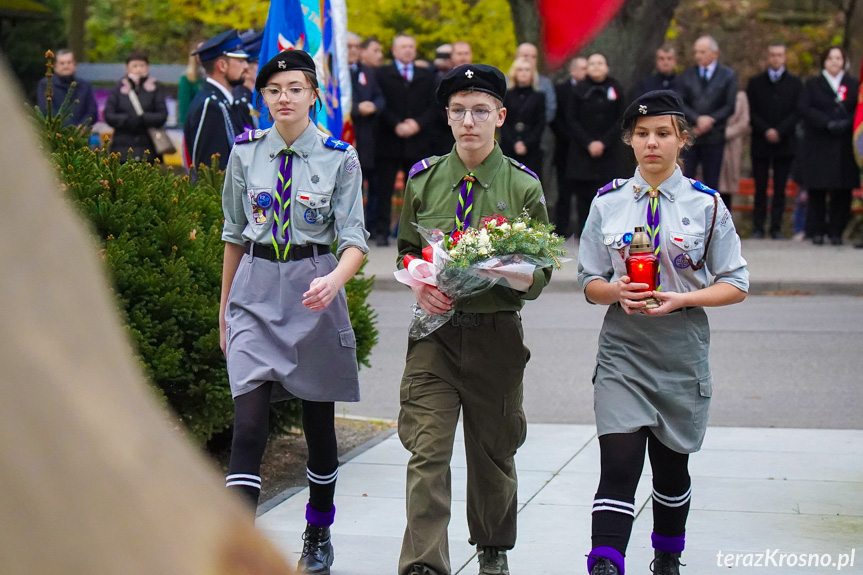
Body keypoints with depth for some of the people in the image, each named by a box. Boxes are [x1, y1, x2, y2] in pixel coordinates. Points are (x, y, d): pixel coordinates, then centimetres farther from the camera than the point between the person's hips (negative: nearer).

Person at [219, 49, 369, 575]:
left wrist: (334, 281, -28)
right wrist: (225, 307, 15)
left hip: (315, 287, -1)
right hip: (256, 288, 1)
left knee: (319, 420, 11)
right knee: (249, 422, -11)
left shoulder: (340, 158, -4)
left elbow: (355, 238, -7)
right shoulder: (246, 153, 3)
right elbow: (234, 233, 12)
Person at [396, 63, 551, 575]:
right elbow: (406, 250, 16)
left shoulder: (523, 186, 1)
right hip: (435, 329, 0)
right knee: (428, 450, -10)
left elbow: (543, 270, 2)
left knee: (493, 450, 13)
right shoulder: (424, 179, 6)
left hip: (497, 334, 0)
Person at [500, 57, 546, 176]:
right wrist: (514, 144, -8)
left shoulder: (539, 96, 7)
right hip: (508, 148, 1)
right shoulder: (507, 96, 8)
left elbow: (541, 124, 3)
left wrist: (527, 144, -8)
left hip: (531, 150, -1)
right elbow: (503, 123, 3)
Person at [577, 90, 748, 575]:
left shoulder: (706, 204, -1)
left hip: (681, 350, 0)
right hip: (622, 348, 0)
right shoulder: (609, 202, 3)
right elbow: (590, 282, 9)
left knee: (671, 463, 14)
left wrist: (682, 299, -15)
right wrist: (616, 291, -14)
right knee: (619, 463, -14)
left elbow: (736, 285, 1)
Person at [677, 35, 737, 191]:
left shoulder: (728, 76, 3)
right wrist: (697, 119, -14)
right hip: (689, 136, 1)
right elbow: (681, 103, 1)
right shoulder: (687, 75, 8)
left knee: (711, 183, 5)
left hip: (714, 138, -1)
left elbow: (729, 107, -3)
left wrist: (710, 120, -15)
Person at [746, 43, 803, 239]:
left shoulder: (795, 83, 9)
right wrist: (766, 131, -11)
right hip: (760, 144, 0)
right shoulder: (755, 82, 10)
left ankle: (776, 228, 4)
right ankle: (758, 227, 4)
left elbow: (797, 112, 0)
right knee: (760, 188, 1)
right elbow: (751, 112, 3)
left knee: (780, 188, 0)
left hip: (785, 143, 0)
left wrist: (779, 131, -12)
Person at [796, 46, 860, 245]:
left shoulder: (854, 85, 14)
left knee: (842, 191, -2)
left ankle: (836, 232, 5)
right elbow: (805, 109, -2)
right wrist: (827, 123, -15)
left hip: (845, 145, 1)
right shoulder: (812, 85, 11)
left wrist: (846, 123, -15)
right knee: (817, 191, -4)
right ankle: (817, 231, 3)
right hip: (818, 146, -1)